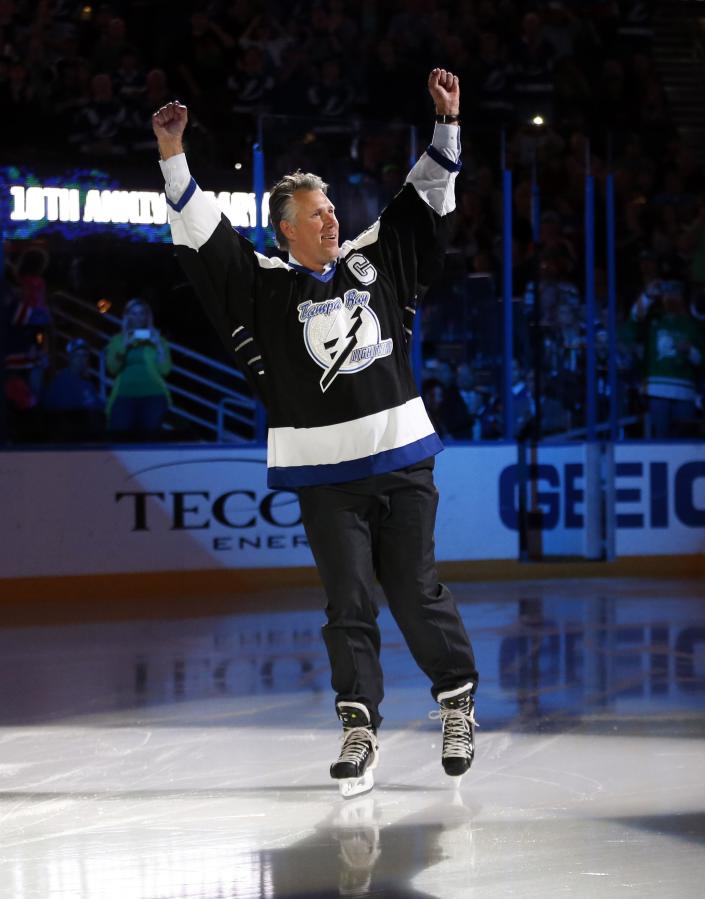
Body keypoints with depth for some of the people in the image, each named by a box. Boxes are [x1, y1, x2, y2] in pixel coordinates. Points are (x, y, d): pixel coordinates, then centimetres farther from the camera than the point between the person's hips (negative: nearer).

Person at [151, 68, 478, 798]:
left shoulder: (377, 261, 8)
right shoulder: (265, 286, 1)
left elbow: (425, 201, 13)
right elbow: (204, 236, -3)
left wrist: (447, 126, 7)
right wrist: (173, 160, -10)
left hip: (401, 459, 1)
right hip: (324, 476, -1)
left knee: (416, 592, 5)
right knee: (348, 603, 0)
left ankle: (458, 699, 21)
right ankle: (359, 727, 5)